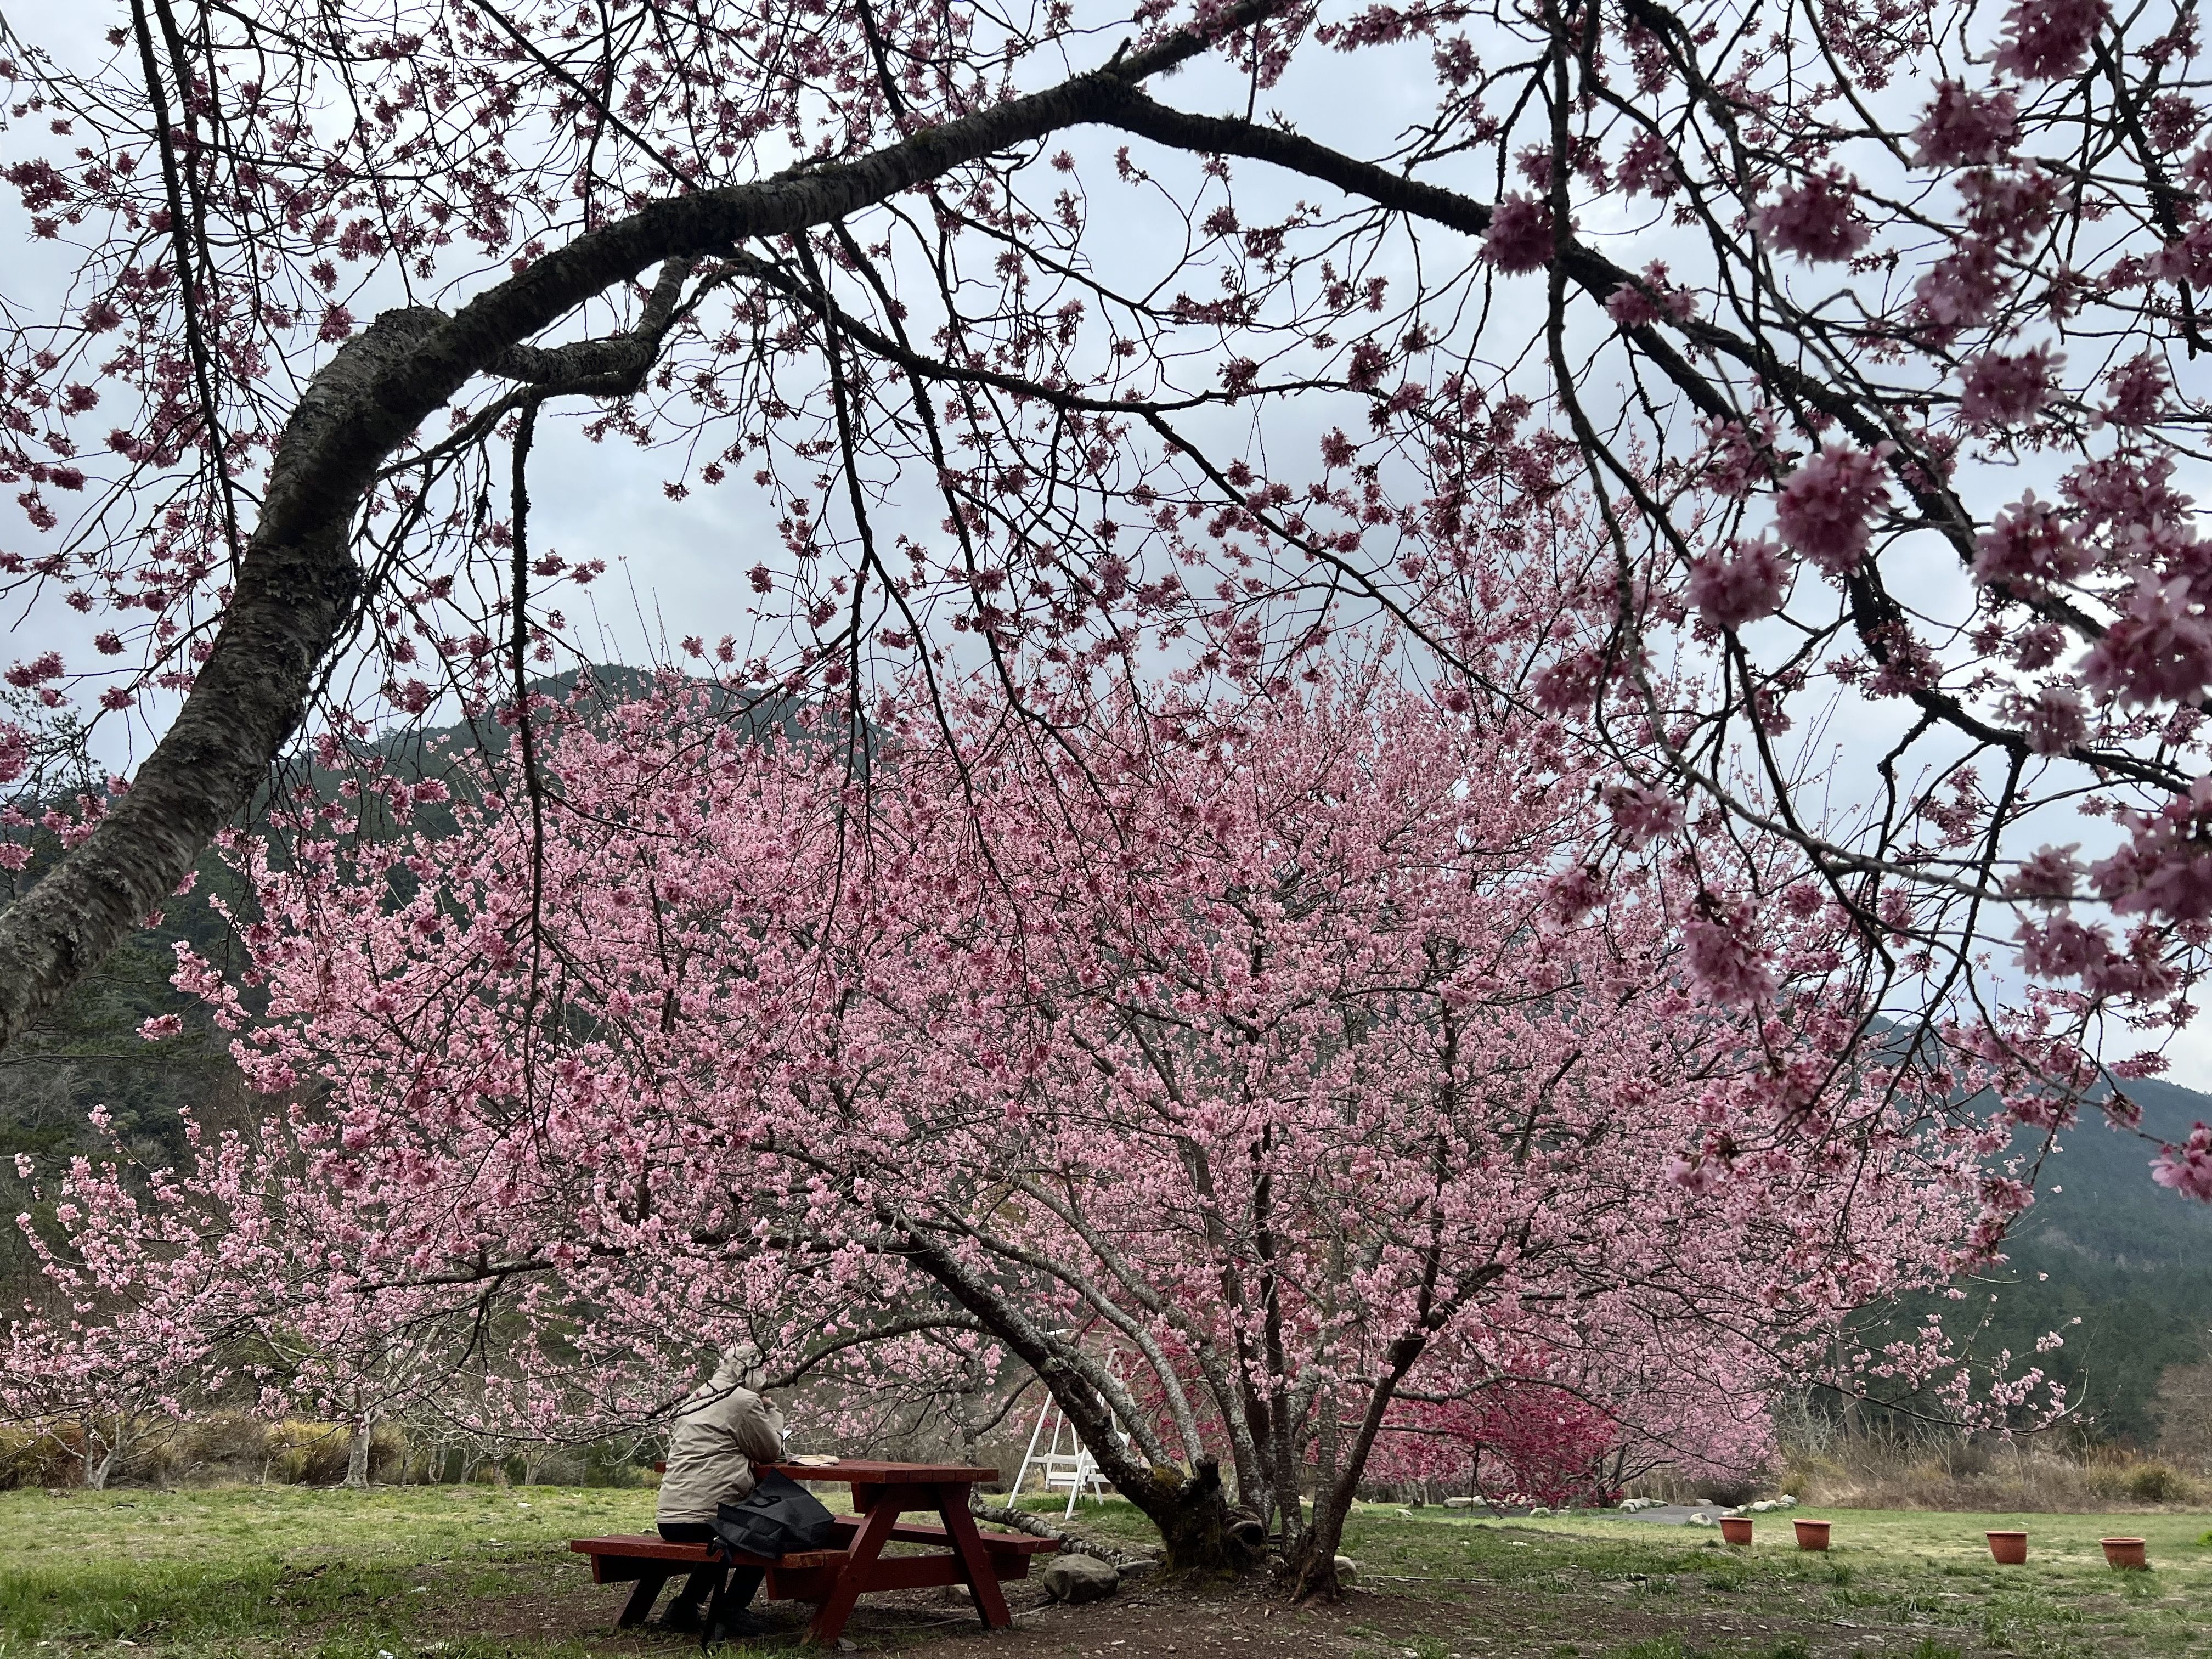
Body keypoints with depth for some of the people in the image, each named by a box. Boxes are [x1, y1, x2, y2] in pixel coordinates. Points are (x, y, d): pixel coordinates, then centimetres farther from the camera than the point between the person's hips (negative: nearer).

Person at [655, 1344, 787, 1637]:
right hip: (703, 1520, -8)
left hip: (667, 1519, 8)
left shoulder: (695, 1398, 18)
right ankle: (730, 1611, 5)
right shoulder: (744, 1401, -7)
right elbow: (772, 1451, 2)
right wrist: (773, 1411, 17)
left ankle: (684, 1607, 23)